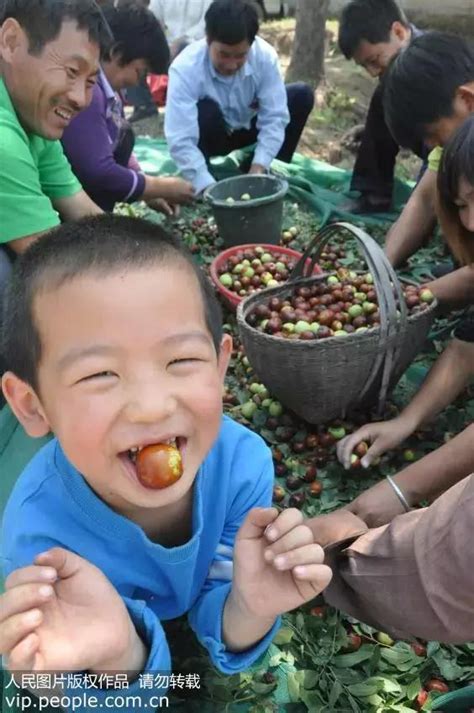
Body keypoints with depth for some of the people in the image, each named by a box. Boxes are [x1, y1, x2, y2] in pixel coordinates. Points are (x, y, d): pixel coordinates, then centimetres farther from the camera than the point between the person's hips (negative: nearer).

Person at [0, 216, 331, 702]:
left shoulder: (244, 461, -34)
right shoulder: (42, 543, -41)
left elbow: (220, 626, -20)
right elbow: (117, 702, -27)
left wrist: (252, 607, -44)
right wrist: (119, 654, -51)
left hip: (187, 614, 2)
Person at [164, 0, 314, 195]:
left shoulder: (265, 56, -25)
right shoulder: (185, 68, -33)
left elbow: (274, 118, -25)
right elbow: (180, 141, -39)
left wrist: (259, 167, -38)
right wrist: (208, 187, -49)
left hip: (247, 128, 3)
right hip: (211, 136, -3)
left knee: (302, 95, -15)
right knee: (205, 110, -36)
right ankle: (199, 188, -16)